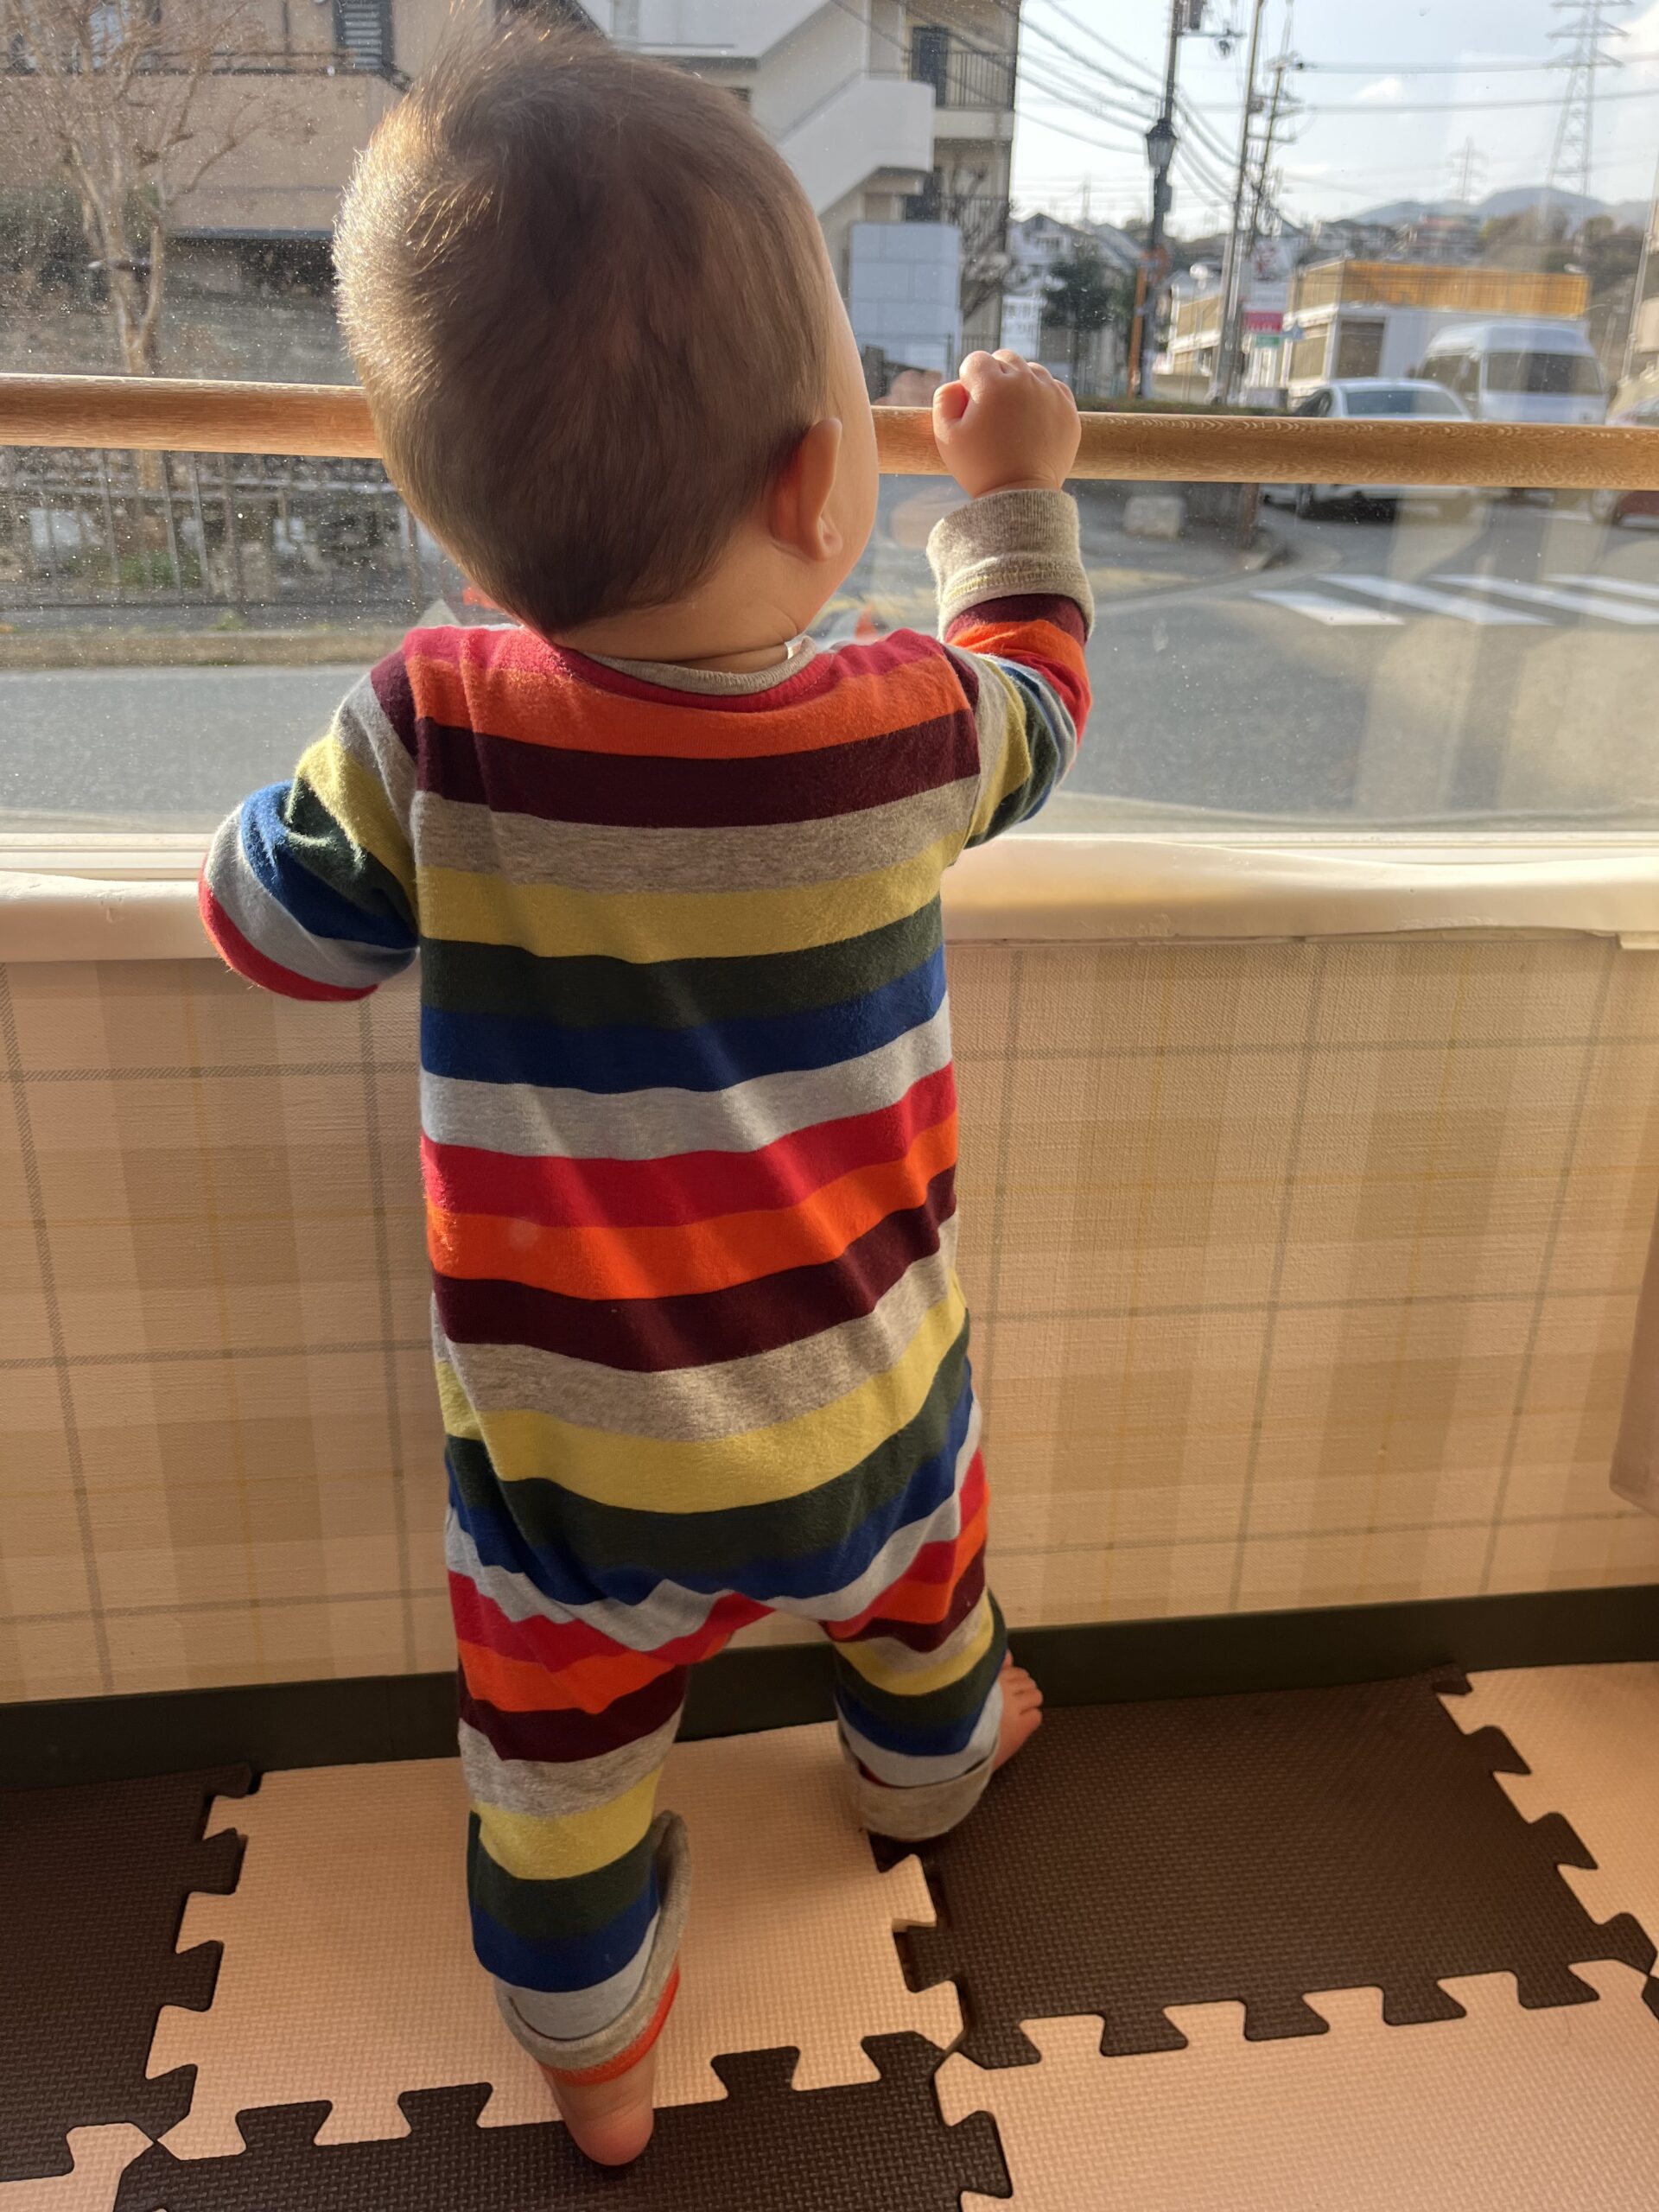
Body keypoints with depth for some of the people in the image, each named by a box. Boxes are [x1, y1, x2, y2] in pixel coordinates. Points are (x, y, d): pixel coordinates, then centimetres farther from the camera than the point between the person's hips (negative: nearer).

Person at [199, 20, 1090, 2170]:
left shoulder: (432, 742, -24)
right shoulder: (915, 730, -19)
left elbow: (270, 922, -5)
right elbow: (1035, 692, 6)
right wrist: (1015, 486, 21)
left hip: (573, 1467, -1)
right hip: (865, 1416, 2)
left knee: (559, 1759, 24)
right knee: (917, 1592, 34)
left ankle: (596, 2060, 48)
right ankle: (931, 1764, 65)